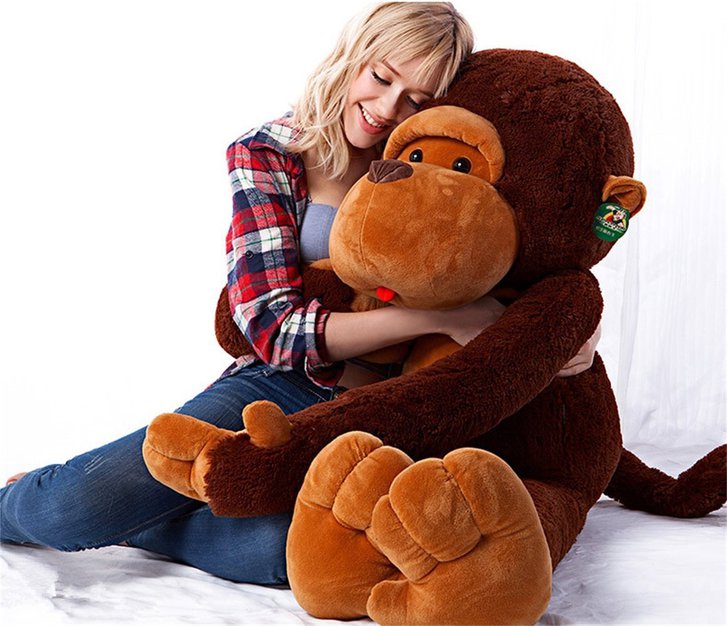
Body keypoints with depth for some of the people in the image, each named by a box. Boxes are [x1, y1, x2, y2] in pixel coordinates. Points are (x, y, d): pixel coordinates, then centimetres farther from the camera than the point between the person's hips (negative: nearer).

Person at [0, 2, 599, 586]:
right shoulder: (268, 155, -3)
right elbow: (275, 328, -15)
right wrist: (437, 317, -25)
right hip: (283, 384, -1)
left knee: (298, 547, -35)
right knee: (71, 503, -23)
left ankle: (123, 517, -4)